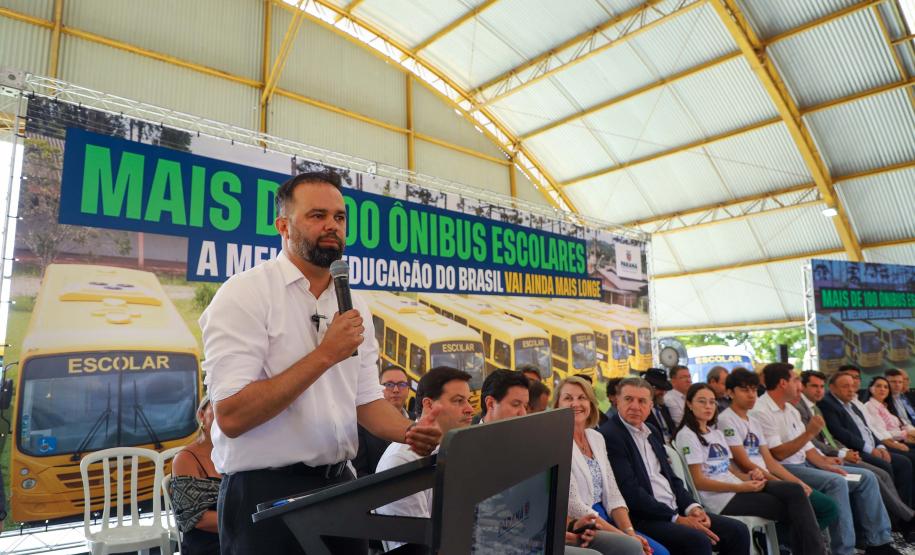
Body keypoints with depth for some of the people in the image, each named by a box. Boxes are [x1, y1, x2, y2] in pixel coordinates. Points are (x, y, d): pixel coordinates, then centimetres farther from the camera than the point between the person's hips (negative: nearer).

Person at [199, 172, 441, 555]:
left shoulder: (355, 305, 6)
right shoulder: (244, 294, -13)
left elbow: (366, 400, 9)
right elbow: (231, 415, -21)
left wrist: (409, 432, -10)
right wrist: (325, 354, -22)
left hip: (339, 484, 6)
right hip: (266, 492, -6)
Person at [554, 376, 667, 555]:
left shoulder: (596, 437, 10)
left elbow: (612, 493, 8)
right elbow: (573, 506, -17)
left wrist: (629, 531, -7)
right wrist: (621, 535, -17)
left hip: (604, 519, 7)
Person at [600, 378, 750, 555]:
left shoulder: (652, 433, 16)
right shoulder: (608, 436, -13)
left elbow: (671, 478, 17)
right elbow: (630, 492, -18)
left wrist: (692, 507, -2)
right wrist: (677, 519, -16)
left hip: (675, 510, 9)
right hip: (642, 518, -9)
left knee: (737, 531, 1)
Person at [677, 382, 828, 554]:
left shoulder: (717, 432, 20)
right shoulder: (687, 435, -6)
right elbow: (698, 481, -12)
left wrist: (748, 476, -5)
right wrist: (741, 487, -18)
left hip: (736, 488, 7)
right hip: (720, 498, -7)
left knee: (795, 490, -16)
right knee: (791, 508, -13)